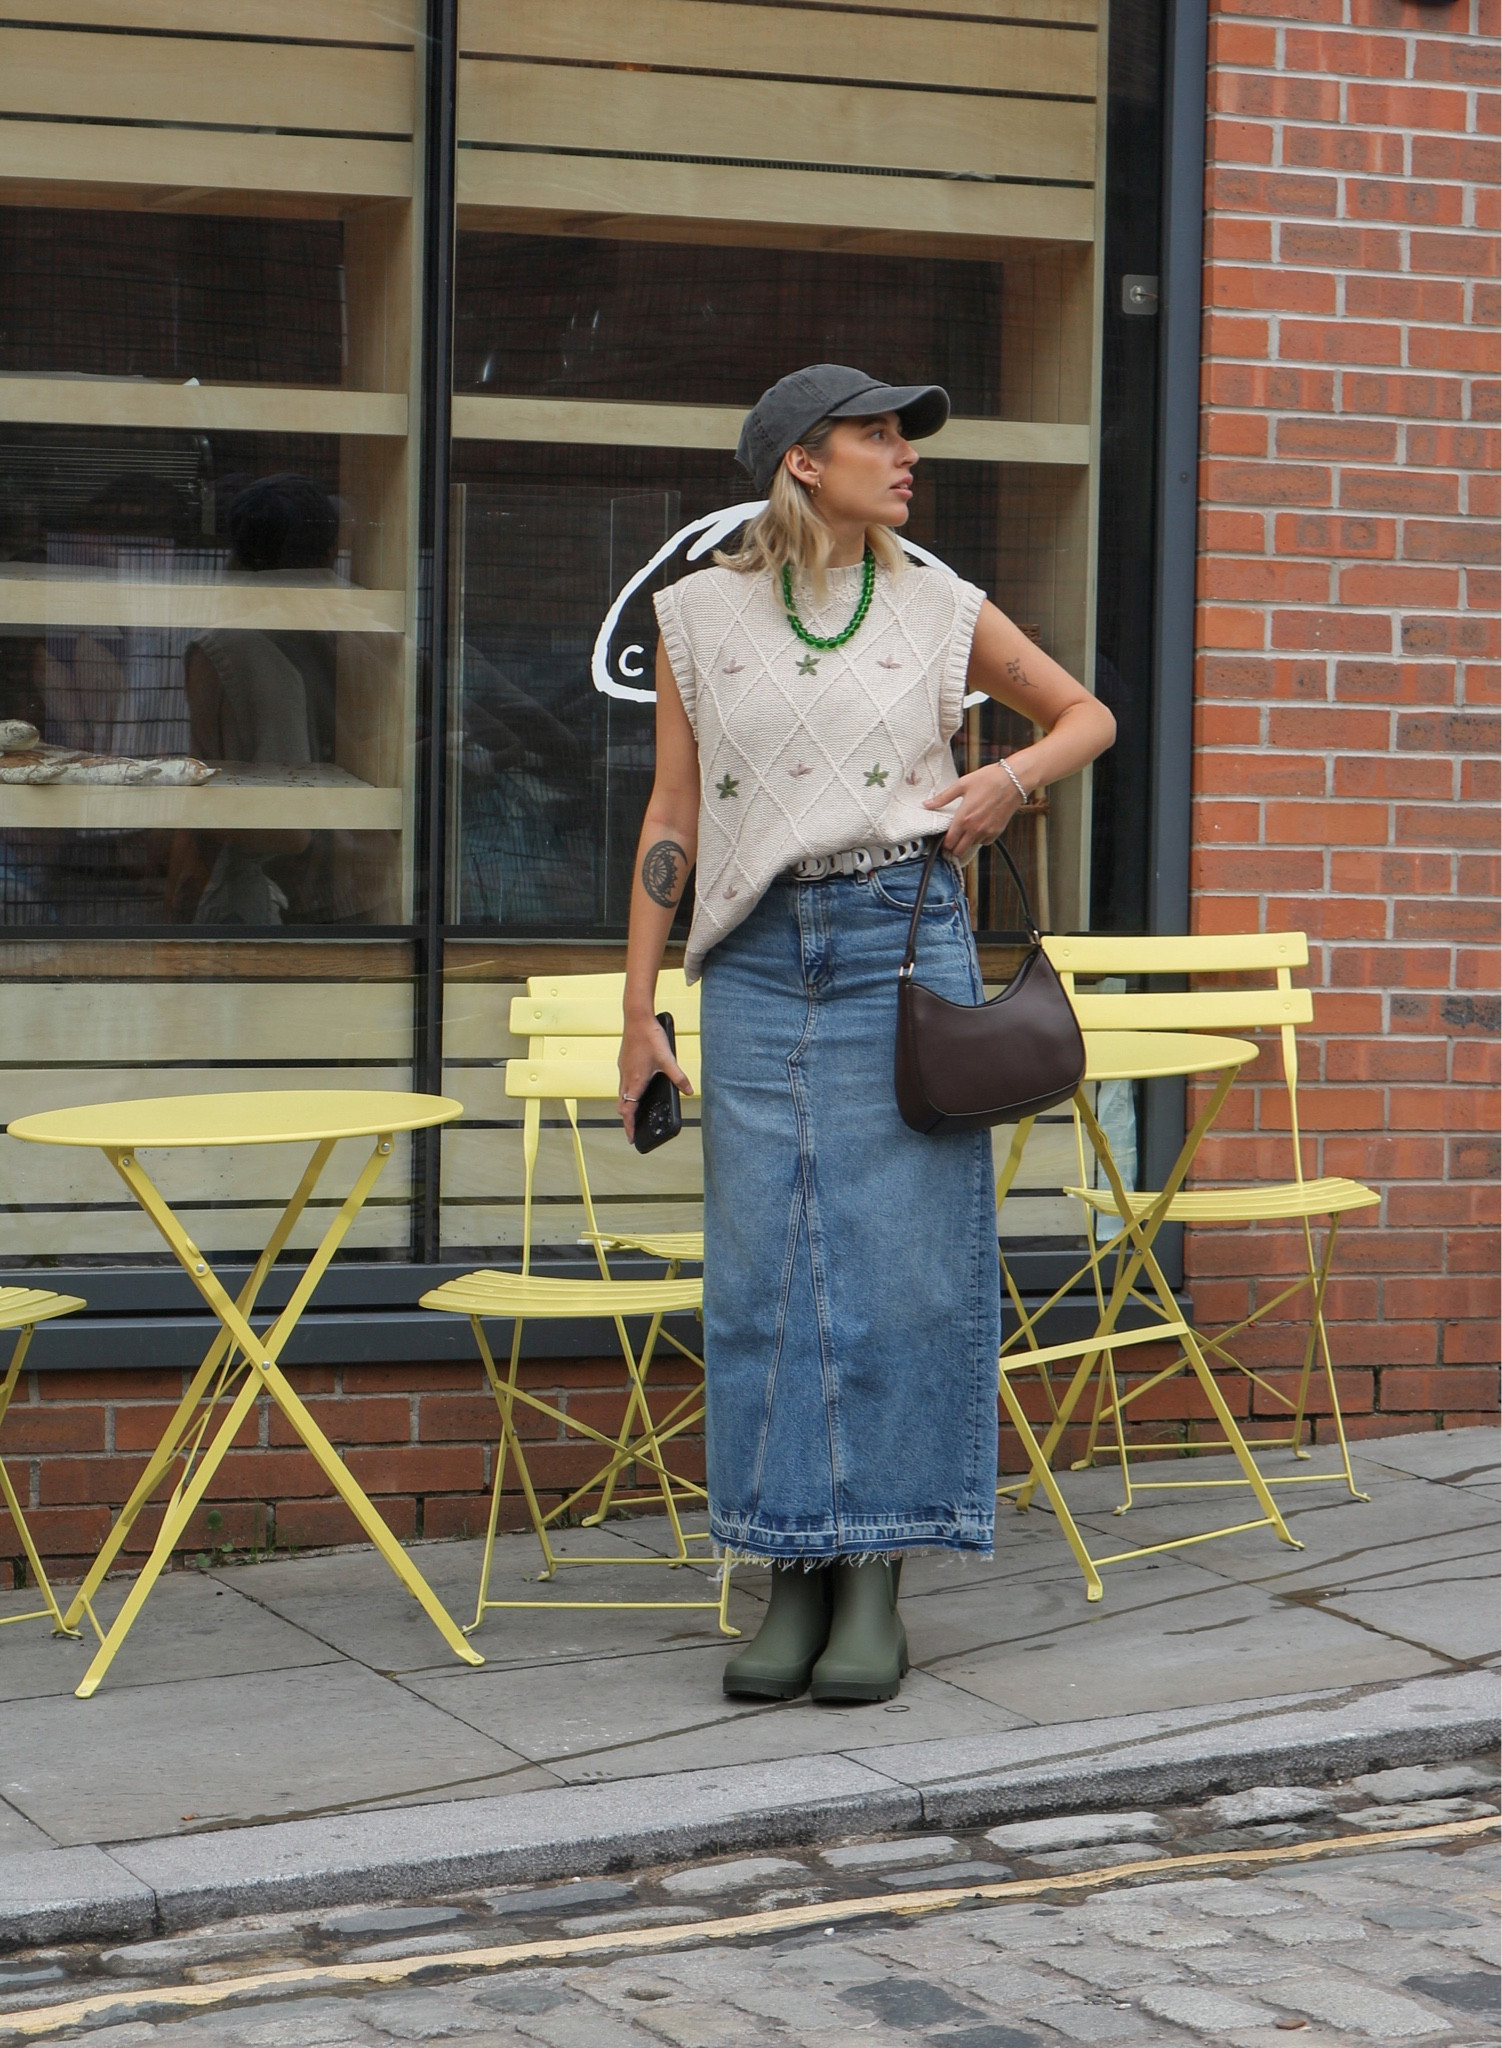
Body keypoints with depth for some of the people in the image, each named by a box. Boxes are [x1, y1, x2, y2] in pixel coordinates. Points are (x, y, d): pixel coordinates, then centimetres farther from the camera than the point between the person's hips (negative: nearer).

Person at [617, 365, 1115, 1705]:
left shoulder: (940, 613, 6)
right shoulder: (701, 616, 6)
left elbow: (1087, 714, 19)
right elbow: (672, 823, 8)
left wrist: (1014, 778, -3)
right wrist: (639, 1013, 5)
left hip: (906, 945, -1)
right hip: (760, 958, 1)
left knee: (902, 1267, -2)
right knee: (765, 1273, 0)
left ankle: (877, 1587, 5)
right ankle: (795, 1580, 9)